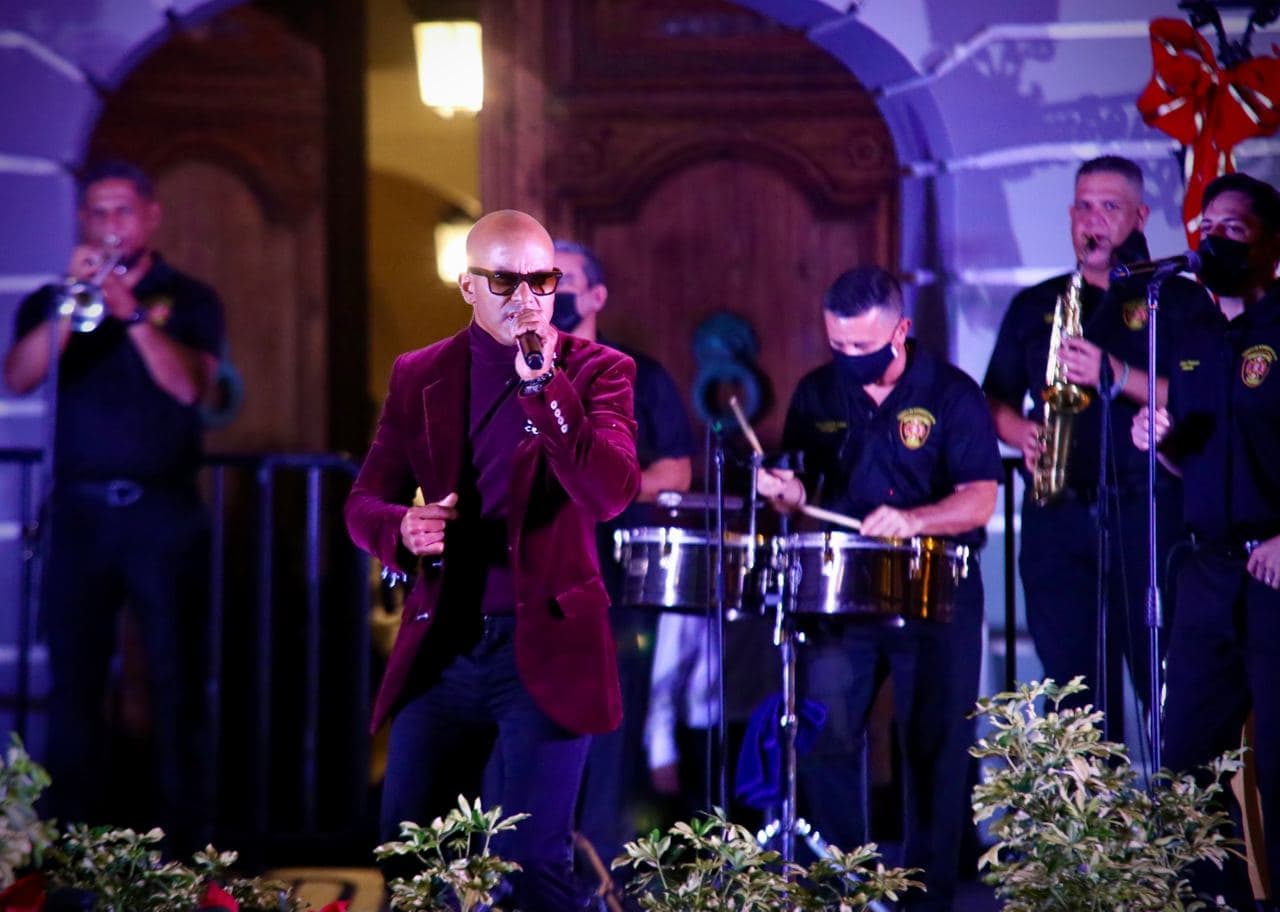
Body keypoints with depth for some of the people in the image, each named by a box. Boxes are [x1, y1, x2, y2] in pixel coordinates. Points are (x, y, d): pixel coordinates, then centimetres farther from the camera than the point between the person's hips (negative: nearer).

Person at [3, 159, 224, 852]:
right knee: (72, 680, 0)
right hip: (80, 510, 2)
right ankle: (74, 834, 5)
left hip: (163, 510, -2)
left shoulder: (187, 301, 8)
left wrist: (132, 314, -18)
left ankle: (182, 839, -2)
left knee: (176, 682, -4)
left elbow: (188, 386, -9)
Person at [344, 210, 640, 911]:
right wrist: (403, 530, -14)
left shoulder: (597, 371, -2)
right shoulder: (418, 376, 7)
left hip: (545, 649, -3)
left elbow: (612, 495, -17)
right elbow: (364, 503, 9)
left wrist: (543, 382, -22)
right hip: (441, 649, 4)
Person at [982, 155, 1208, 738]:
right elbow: (996, 400, 20)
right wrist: (1022, 433, -2)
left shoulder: (1177, 301, 6)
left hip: (1147, 515, -3)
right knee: (1075, 683, 2)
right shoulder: (1033, 307, 18)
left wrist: (1116, 375, -17)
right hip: (1057, 517, 4)